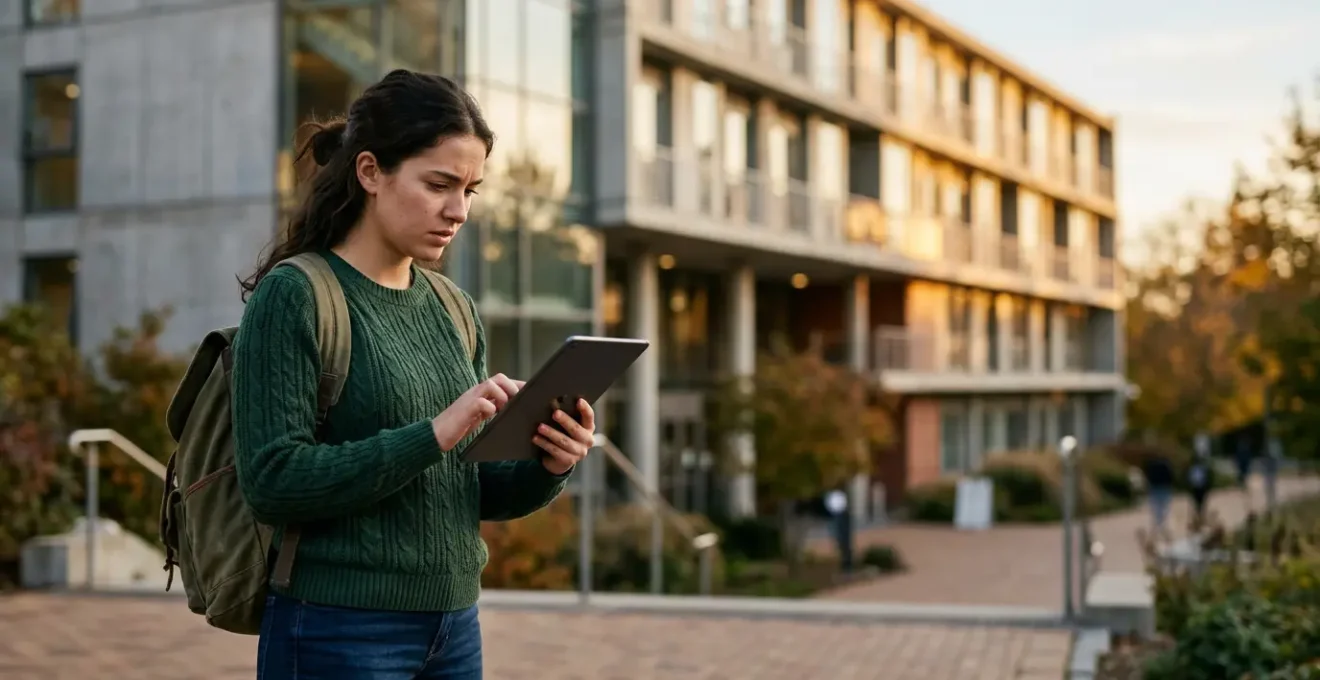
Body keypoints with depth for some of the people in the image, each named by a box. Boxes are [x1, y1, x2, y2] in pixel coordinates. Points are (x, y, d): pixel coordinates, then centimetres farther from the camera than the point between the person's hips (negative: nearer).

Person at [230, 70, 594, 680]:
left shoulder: (454, 310, 9)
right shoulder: (292, 297, -10)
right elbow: (272, 481, -18)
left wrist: (546, 469, -7)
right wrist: (433, 435, -24)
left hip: (455, 628, 6)